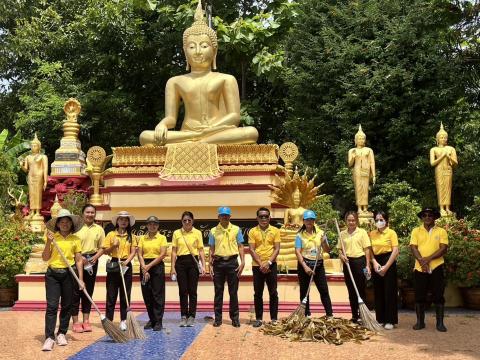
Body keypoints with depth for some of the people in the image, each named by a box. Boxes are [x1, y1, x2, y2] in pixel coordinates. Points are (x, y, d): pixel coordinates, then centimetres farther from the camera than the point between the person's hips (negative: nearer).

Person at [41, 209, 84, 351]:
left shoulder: (75, 239, 5)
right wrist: (49, 242, -14)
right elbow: (45, 258, -1)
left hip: (69, 274, 1)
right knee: (51, 306, -7)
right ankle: (49, 337, -6)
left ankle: (62, 334, 21)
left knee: (67, 306, 8)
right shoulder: (52, 237, 2)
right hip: (53, 274, -1)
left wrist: (81, 279, 1)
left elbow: (79, 260, 5)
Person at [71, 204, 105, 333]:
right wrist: (80, 257, -16)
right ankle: (75, 321, 4)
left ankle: (86, 320, 16)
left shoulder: (99, 229, 9)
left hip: (92, 262, 4)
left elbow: (102, 247, 9)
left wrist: (95, 257, -7)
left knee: (89, 291, 8)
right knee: (76, 291, -2)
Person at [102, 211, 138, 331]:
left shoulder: (132, 236, 8)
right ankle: (108, 320, 7)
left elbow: (133, 252, 1)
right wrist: (113, 246, -14)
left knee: (125, 295, 4)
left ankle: (123, 321, 10)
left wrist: (126, 261, -16)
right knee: (111, 294, 1)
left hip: (126, 266, 1)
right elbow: (105, 251, 3)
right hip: (113, 265, -1)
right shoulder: (111, 234, 5)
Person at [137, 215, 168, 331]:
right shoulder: (142, 238, 10)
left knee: (158, 294, -4)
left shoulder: (162, 238, 2)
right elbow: (140, 254, 3)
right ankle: (151, 319, 17)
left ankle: (158, 321, 0)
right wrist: (144, 268, -11)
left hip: (157, 266, -3)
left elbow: (162, 255, -6)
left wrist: (149, 266, -12)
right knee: (147, 294, 6)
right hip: (144, 267, 3)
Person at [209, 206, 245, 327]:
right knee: (218, 291, 5)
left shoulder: (236, 229, 4)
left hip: (232, 262, -1)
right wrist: (210, 264, 2)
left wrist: (242, 262, -4)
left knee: (233, 292, 3)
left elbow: (240, 247, 5)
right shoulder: (213, 231, 6)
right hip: (218, 263, 1)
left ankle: (235, 317, 12)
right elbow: (211, 249, 9)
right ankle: (218, 317, 13)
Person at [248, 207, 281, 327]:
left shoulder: (275, 231, 3)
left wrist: (268, 263, -14)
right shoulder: (253, 231, 3)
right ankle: (258, 318, 13)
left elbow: (277, 249, -2)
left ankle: (274, 318, 11)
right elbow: (251, 250, -3)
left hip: (271, 265, 0)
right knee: (258, 293, 5)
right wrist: (261, 264, -13)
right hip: (257, 266, 0)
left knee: (273, 293, 3)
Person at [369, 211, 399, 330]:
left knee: (389, 292, -2)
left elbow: (395, 251, -10)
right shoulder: (372, 234, 8)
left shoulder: (391, 233, -5)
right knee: (378, 292, 8)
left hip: (389, 262, -4)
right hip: (376, 263, 4)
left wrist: (386, 266, -13)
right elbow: (370, 250, 6)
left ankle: (390, 320, 5)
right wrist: (374, 263, -10)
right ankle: (380, 319, 17)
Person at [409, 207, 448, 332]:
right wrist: (421, 260, -19)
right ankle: (420, 321, 15)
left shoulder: (441, 231, 3)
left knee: (438, 296, 2)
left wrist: (428, 258, -18)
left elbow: (443, 248, -7)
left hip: (436, 268, -1)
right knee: (419, 296, 5)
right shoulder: (416, 231, 7)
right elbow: (413, 247, -3)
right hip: (420, 268, 1)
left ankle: (440, 322, 11)